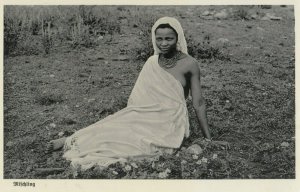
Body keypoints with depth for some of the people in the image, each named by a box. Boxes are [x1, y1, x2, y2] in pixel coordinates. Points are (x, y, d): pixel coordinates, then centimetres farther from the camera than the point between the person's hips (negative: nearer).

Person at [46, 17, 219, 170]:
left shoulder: (189, 64, -7)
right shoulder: (152, 62, 7)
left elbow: (199, 103, -5)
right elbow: (139, 97, 9)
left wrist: (209, 138, -5)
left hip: (170, 123, -5)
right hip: (147, 117, 5)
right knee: (115, 126, -20)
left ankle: (73, 142, -24)